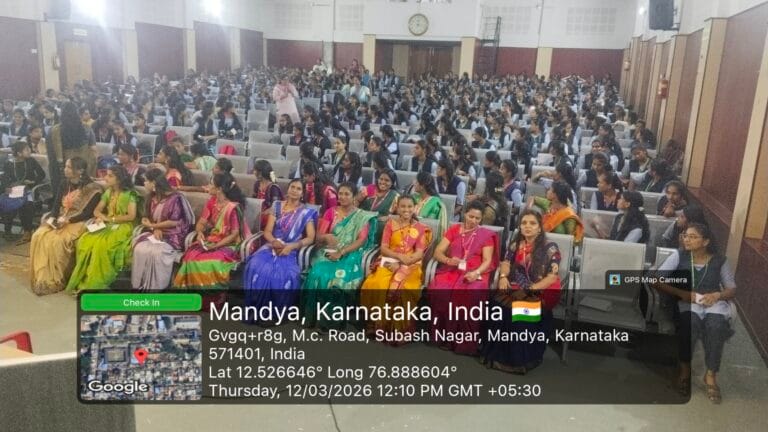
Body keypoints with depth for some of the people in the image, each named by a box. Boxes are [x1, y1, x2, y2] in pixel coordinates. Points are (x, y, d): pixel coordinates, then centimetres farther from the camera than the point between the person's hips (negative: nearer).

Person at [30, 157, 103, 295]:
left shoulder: (92, 189, -10)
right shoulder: (65, 185, 13)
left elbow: (88, 213, -14)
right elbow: (57, 205, 12)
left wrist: (67, 220, -20)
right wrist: (52, 218, -8)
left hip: (78, 222, -7)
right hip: (59, 221, 7)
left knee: (57, 240, -31)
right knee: (39, 236, -19)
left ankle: (56, 280, -16)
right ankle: (41, 278, -14)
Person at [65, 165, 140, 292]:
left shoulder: (129, 194, -7)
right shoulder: (108, 192, 14)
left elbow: (131, 216, -15)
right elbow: (97, 210, 14)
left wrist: (110, 218, -14)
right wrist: (101, 217, -9)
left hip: (123, 227, -7)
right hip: (108, 225, 7)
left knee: (101, 245, -32)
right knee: (84, 241, -20)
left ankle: (94, 284, -22)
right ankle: (82, 281, -17)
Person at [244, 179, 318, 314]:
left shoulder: (307, 212, 5)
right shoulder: (276, 206, 11)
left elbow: (310, 238, -2)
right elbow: (267, 231, 6)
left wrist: (291, 246, -17)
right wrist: (275, 242, -16)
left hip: (291, 250, -2)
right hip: (272, 245, 2)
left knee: (286, 274, -33)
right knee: (257, 266, -29)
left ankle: (278, 311, -14)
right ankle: (257, 308, -15)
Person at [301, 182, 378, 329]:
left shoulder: (363, 217, 6)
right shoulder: (331, 212, 14)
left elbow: (361, 240, -6)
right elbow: (319, 236, 8)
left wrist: (341, 252, -18)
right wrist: (327, 237, -17)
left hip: (349, 254, -2)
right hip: (328, 252, 2)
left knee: (340, 277, -33)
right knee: (318, 273, -29)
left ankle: (333, 319, -20)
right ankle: (315, 316, -18)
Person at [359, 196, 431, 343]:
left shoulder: (421, 228, 5)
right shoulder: (391, 223, 9)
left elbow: (419, 254, -4)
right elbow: (383, 248, 2)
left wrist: (401, 264, -18)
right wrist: (399, 256, -16)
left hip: (410, 266, -1)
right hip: (390, 263, 2)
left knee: (400, 288, -33)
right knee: (376, 285, -29)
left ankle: (398, 329, -20)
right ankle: (379, 324, -14)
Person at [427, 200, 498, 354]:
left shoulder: (487, 234, 9)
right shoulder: (454, 229, 13)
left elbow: (487, 260, -1)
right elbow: (437, 252, 7)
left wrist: (476, 272, -21)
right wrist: (448, 260, -15)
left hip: (474, 274, -2)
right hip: (452, 270, 2)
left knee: (469, 297, -35)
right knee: (437, 291, -31)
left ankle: (464, 342, -21)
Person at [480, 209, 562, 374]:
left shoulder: (550, 248, -10)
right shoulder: (516, 244, 7)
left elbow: (552, 277, -14)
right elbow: (506, 262, 16)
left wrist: (528, 291, -22)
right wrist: (503, 276, -8)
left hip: (540, 292, -5)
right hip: (517, 287, 5)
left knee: (518, 309, -31)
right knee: (497, 301, -23)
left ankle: (519, 358, -15)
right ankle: (497, 353, -12)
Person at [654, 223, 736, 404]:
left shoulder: (719, 261, 8)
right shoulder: (679, 256, 3)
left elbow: (732, 290, 10)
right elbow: (656, 281, -6)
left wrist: (717, 295, -12)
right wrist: (682, 293, -17)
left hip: (714, 302, 1)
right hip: (687, 301, -1)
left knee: (716, 325, -35)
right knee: (690, 321, -37)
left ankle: (711, 375, -16)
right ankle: (685, 370, -16)